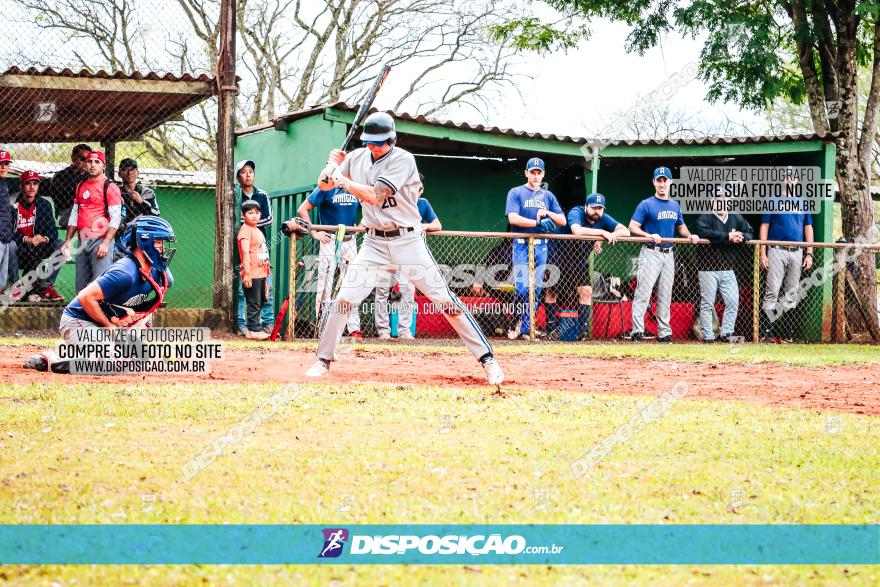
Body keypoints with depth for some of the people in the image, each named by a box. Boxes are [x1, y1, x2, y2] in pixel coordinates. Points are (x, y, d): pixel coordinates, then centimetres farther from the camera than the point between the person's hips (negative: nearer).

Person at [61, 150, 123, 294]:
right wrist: (68, 240, 15)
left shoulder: (110, 187, -4)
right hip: (82, 242, 7)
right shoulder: (81, 186, 18)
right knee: (81, 287, 6)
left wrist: (106, 243, -19)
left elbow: (116, 218, -10)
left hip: (101, 240, -7)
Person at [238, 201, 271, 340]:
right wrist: (247, 273, -26)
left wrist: (266, 276, 24)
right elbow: (245, 253, -19)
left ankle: (255, 329, 17)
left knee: (259, 302, 12)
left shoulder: (258, 231, 18)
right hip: (252, 274, -9)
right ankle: (253, 330, -3)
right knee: (254, 303, -6)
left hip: (261, 273, 9)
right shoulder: (246, 230, -11)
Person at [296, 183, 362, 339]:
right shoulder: (326, 188, -7)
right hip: (329, 240, -5)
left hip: (349, 241, 5)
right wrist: (314, 233, -12)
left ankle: (354, 328, 10)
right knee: (325, 284, -5)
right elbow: (302, 210, -8)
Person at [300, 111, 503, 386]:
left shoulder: (403, 160, -15)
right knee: (344, 298, -5)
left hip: (408, 240, -4)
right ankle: (323, 360, 10)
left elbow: (374, 195, -23)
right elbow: (324, 185, 13)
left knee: (444, 298, -8)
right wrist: (333, 166, -7)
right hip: (374, 242, 4)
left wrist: (341, 179, -12)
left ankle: (487, 358, -6)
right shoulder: (357, 158, 4)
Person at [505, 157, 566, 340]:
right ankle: (515, 324, -2)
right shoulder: (516, 193, 1)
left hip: (541, 247, 5)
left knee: (536, 291, 3)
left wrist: (547, 213, -7)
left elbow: (562, 221, 12)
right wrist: (538, 223, -20)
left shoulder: (548, 196, 15)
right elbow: (513, 218, -13)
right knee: (522, 289, -15)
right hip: (522, 246, -5)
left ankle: (524, 330, 7)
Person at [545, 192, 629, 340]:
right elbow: (577, 231, -44)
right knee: (552, 291, -1)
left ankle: (583, 330, -6)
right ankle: (551, 327, 10)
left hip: (581, 261, 4)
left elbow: (625, 231, -16)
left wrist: (605, 238, -30)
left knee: (586, 291, -7)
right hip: (560, 257, -4)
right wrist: (602, 232, -41)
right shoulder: (576, 213, -24)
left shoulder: (604, 219, -9)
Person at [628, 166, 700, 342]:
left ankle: (664, 333, 14)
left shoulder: (675, 206, 14)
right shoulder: (646, 205, -4)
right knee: (643, 292, -14)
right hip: (651, 253, -6)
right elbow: (632, 227, -9)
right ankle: (637, 331, -16)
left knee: (665, 295, 9)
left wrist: (690, 236, 7)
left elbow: (681, 226, 27)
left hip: (668, 254, 6)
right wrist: (649, 235, -24)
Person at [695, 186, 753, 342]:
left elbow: (749, 232, 10)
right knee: (707, 304, -1)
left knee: (733, 302, 1)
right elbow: (704, 232, -26)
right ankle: (708, 335, 4)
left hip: (727, 269, 5)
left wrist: (741, 237, -15)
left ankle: (726, 333, 10)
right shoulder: (706, 217, -7)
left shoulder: (736, 218, 10)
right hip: (708, 269, -5)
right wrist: (728, 237, -26)